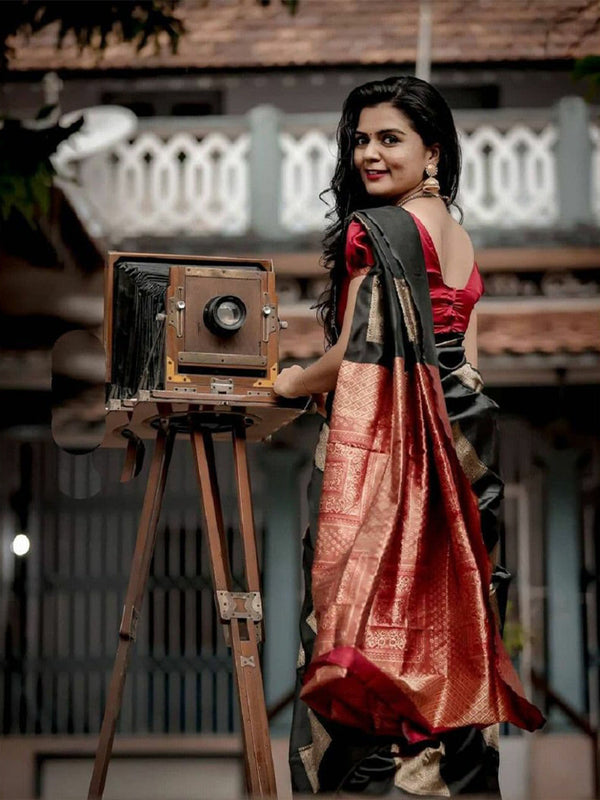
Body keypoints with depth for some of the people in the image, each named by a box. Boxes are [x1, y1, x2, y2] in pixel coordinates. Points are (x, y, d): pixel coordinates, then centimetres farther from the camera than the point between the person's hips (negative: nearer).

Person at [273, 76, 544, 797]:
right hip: (456, 439, 9)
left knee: (372, 612, -6)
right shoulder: (459, 235, 16)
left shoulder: (373, 230, -11)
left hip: (382, 441, -9)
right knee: (439, 609, 10)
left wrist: (288, 382, 4)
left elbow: (356, 354, -13)